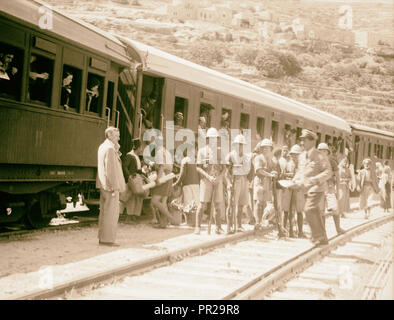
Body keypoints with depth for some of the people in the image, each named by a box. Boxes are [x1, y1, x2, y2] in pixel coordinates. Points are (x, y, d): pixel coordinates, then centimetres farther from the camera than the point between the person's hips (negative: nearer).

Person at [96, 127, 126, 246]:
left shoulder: (102, 147, 14)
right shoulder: (109, 148, -16)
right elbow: (111, 169, -21)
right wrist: (115, 186, -20)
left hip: (104, 185, 10)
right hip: (111, 185, -10)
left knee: (104, 211, 14)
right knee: (111, 212, -5)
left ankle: (102, 237, 20)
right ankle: (107, 239, -3)